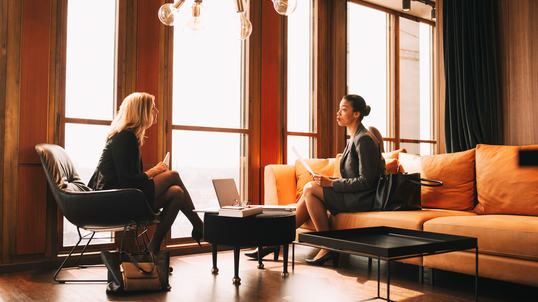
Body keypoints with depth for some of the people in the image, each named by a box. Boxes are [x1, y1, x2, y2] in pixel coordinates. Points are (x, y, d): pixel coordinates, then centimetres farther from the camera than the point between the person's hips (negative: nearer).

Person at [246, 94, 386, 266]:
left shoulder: (365, 139, -14)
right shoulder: (355, 138, 16)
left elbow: (365, 181, -20)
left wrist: (331, 183, -19)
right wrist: (326, 179, 2)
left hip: (362, 200, -9)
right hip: (352, 196, 9)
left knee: (310, 189, -16)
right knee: (308, 196, -3)